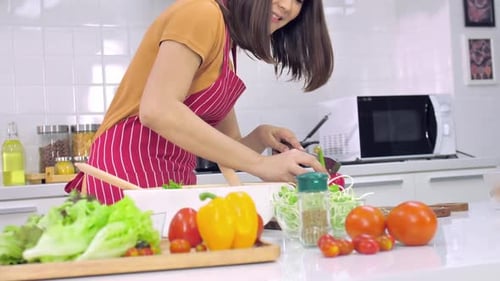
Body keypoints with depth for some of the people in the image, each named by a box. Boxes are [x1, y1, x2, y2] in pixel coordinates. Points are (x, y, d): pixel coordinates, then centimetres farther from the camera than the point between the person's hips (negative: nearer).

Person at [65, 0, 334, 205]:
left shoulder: (227, 43, 18)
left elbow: (227, 147, 16)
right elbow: (157, 110, -25)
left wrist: (260, 137, -6)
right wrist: (260, 164, -25)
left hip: (173, 181, 9)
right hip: (128, 175, -9)